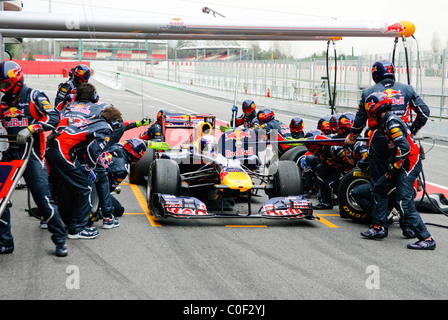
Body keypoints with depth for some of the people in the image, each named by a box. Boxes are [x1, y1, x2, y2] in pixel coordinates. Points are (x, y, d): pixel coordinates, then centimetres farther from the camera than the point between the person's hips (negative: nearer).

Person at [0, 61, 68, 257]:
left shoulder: (34, 97, -3)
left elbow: (53, 117, -14)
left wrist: (30, 129, -25)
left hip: (32, 153, -6)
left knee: (43, 199, -10)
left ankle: (60, 240, 2)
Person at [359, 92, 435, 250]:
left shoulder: (391, 121, -16)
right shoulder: (388, 120, 15)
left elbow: (404, 148, -23)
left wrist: (394, 166, -14)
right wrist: (388, 159, 17)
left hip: (410, 164, -11)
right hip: (403, 163, 11)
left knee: (404, 202, -15)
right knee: (379, 188, 17)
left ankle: (427, 239, -15)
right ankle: (379, 228, 24)